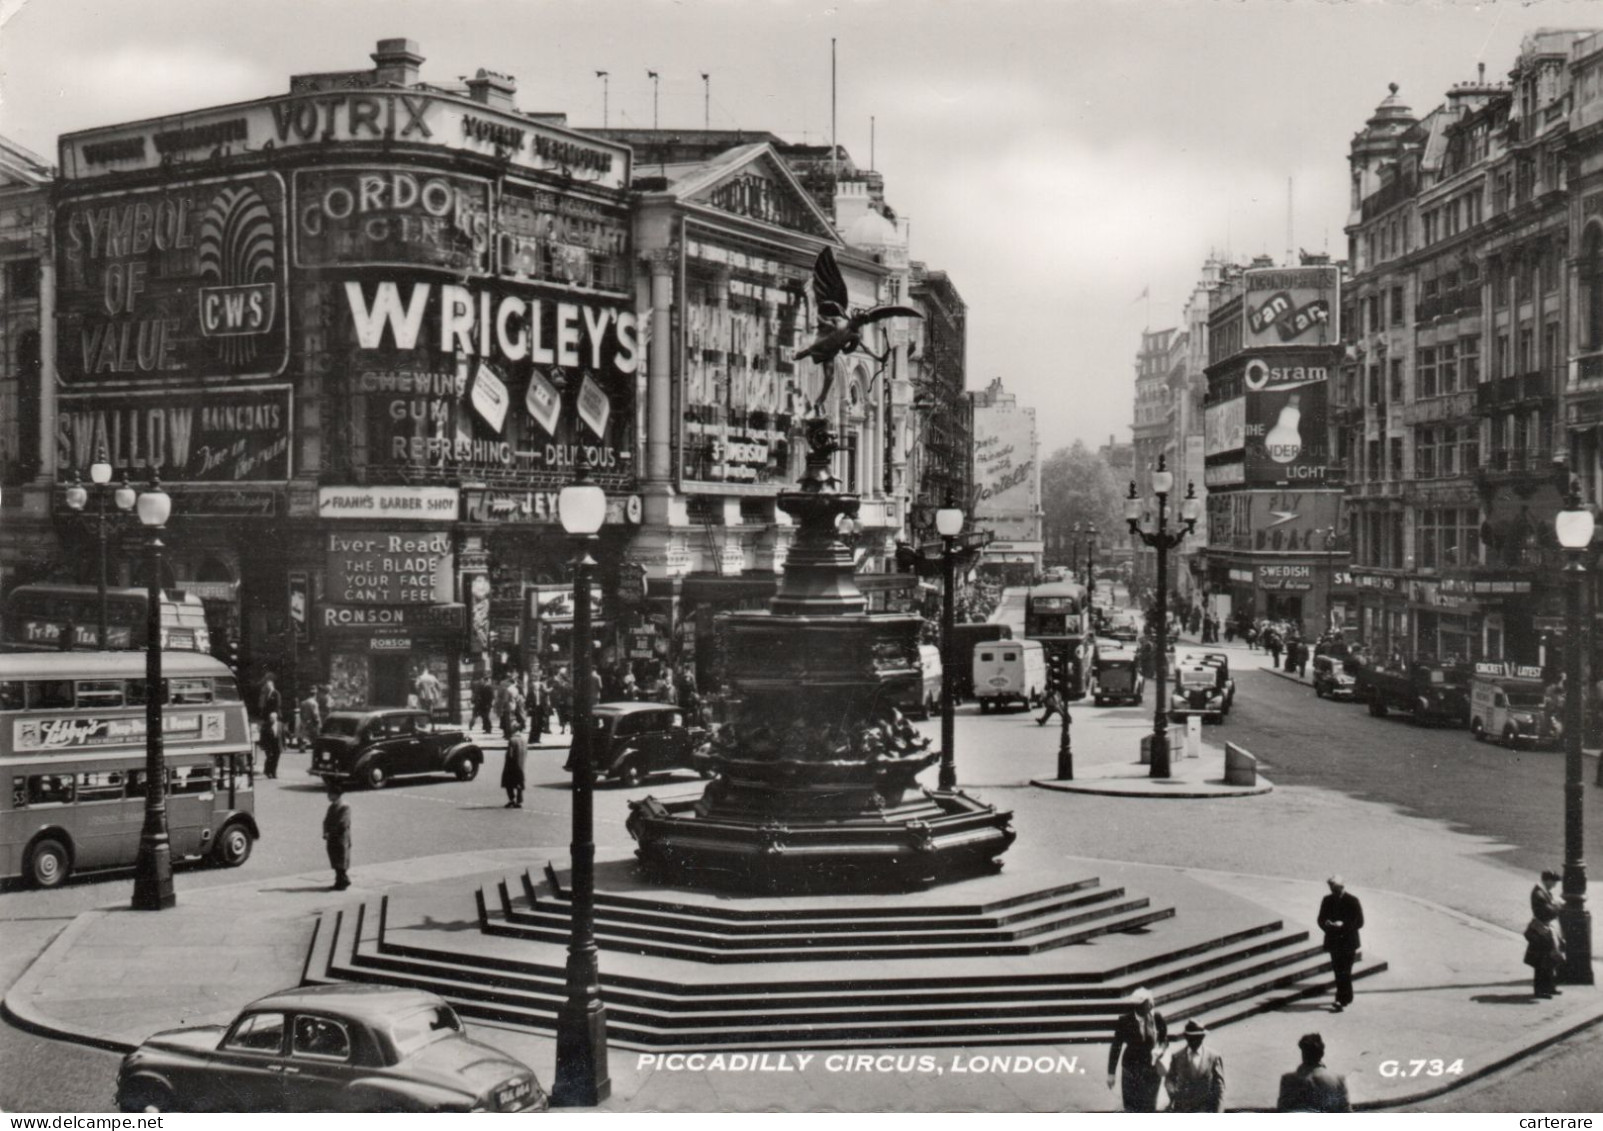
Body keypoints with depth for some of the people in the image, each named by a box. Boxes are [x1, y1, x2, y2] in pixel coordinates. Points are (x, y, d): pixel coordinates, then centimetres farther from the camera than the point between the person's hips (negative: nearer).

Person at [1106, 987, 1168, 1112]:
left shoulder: (1158, 1018, -9)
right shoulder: (1126, 1021, -15)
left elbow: (1164, 1039, 8)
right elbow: (1115, 1047, -7)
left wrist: (1160, 1049, -15)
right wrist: (1111, 1073, -5)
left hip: (1153, 1067, 2)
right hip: (1133, 1068, -2)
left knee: (1149, 1106, 11)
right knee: (1132, 1106, -1)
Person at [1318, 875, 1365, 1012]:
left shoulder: (1353, 901, -7)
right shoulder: (1327, 901, 6)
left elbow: (1359, 922, -8)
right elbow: (1321, 919, 9)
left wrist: (1343, 925, -21)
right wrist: (1327, 924, -15)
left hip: (1348, 943, -5)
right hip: (1334, 942, 5)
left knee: (1344, 972, -8)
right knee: (1338, 970, 11)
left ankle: (1342, 1001, -8)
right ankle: (1347, 998, 26)